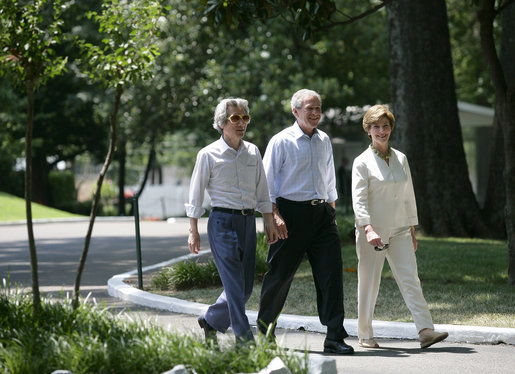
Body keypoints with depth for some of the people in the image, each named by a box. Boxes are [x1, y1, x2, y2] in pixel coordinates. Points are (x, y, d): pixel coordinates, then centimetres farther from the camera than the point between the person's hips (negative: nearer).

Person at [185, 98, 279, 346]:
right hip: (222, 221, -5)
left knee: (245, 287, 5)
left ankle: (210, 321, 26)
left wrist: (269, 223, 11)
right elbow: (196, 195, 0)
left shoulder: (252, 152, 10)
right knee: (234, 284, -11)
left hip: (248, 221, 5)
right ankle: (243, 337, -9)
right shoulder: (208, 155, -4)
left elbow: (262, 191, 16)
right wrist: (193, 231, -3)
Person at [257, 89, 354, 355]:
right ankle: (264, 326, 25)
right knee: (280, 273, 2)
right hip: (291, 212, -4)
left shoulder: (324, 141, 14)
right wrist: (274, 215, -14)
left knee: (331, 271, -7)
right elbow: (266, 182, -5)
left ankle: (334, 337, -8)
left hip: (321, 213, 5)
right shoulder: (281, 141, -3)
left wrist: (331, 211, 19)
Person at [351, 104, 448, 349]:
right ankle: (365, 336, 12)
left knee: (410, 278, -8)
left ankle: (425, 331, -16)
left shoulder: (401, 159, 11)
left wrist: (412, 231, 15)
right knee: (369, 283, 2)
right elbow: (358, 200, -11)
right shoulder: (362, 162, -3)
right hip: (372, 232, -4)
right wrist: (368, 229, -25)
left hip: (399, 231, 4)